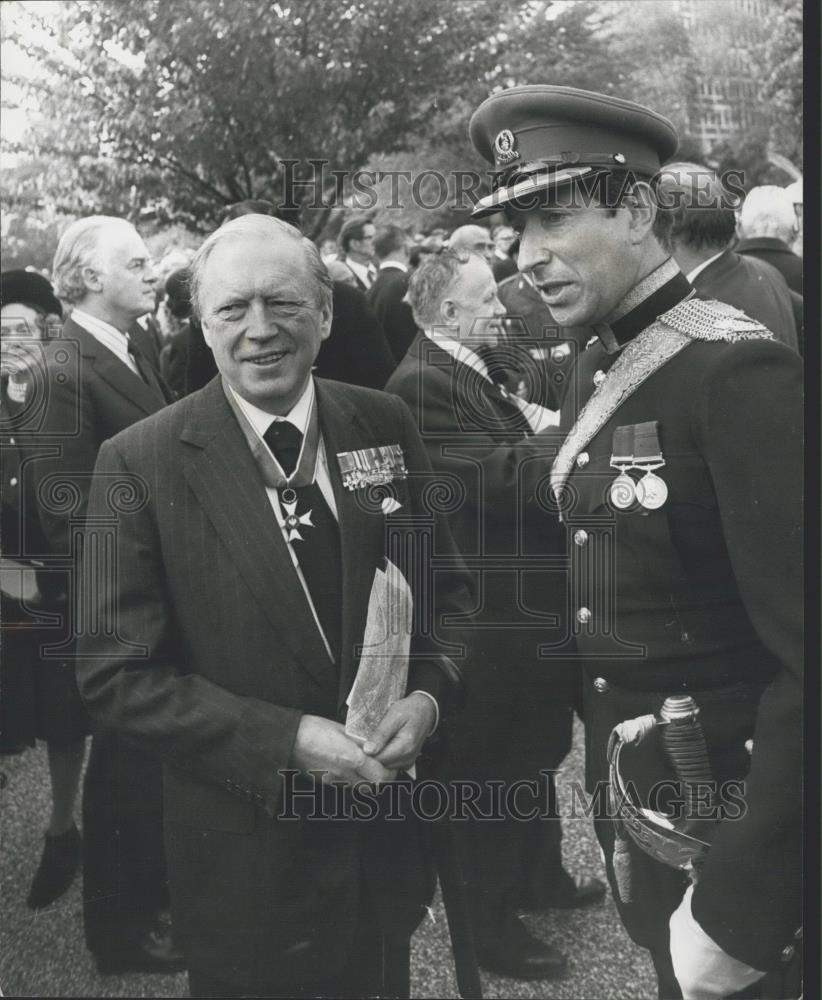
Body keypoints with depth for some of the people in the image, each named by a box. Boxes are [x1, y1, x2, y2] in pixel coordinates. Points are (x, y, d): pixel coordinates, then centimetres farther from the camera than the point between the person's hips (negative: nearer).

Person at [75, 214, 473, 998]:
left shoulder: (384, 426, -3)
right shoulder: (141, 463, -14)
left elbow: (447, 589, 7)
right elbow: (116, 674, -13)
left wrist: (430, 694, -14)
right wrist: (288, 741, -22)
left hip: (391, 837, 4)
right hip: (246, 860, -3)